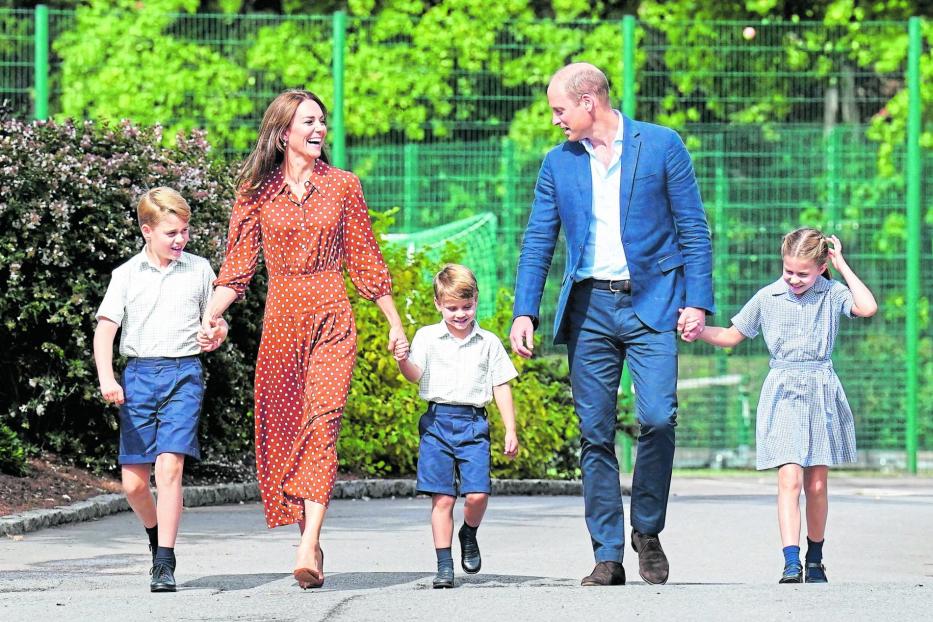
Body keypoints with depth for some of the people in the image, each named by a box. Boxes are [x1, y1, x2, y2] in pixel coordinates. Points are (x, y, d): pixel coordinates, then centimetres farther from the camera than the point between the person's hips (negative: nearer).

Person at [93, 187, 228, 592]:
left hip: (184, 375, -1)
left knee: (169, 467, -16)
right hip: (139, 374, 1)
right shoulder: (127, 275, 5)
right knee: (133, 480, 2)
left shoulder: (199, 270, 8)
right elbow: (105, 328, 0)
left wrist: (216, 336, -5)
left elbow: (216, 322, 19)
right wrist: (106, 378, -14)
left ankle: (165, 562, -13)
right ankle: (155, 532, 33)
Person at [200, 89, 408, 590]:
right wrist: (209, 317, -12)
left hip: (331, 320, -2)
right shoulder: (256, 191, 6)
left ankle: (308, 549, -25)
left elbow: (365, 261, 12)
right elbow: (238, 266, 3)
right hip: (280, 320, 2)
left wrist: (395, 324, 14)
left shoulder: (342, 187, 6)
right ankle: (311, 541, 14)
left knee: (320, 424, -15)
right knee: (280, 430, 2)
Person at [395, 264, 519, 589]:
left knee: (478, 493, -11)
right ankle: (444, 565, 2)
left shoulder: (489, 343, 9)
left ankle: (469, 534, 20)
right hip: (438, 421, -1)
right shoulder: (427, 337, 6)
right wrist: (404, 361, -27)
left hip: (473, 423, 1)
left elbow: (501, 387, 11)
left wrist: (510, 430, 8)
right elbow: (416, 375, -4)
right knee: (442, 498, -3)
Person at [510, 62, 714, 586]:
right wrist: (525, 313, 1)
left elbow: (694, 228, 1)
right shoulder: (558, 163, 10)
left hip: (651, 305, -3)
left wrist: (698, 302, -7)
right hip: (589, 307, 3)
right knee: (595, 434, 0)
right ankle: (607, 556, 4)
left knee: (658, 417, -16)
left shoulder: (662, 146, 1)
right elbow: (537, 244, 12)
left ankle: (648, 531, 5)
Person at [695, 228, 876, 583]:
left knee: (816, 485, 6)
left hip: (821, 393, 0)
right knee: (790, 480, -14)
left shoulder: (832, 294, 1)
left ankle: (814, 560, 23)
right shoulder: (767, 298, 4)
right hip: (783, 394, 0)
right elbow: (732, 337, 14)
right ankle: (791, 563, -21)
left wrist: (842, 266, -9)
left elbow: (867, 308, -18)